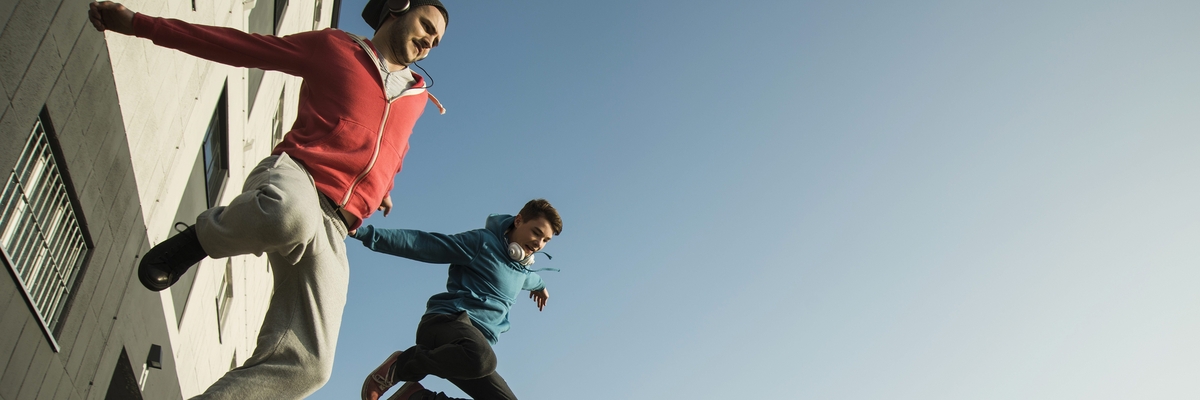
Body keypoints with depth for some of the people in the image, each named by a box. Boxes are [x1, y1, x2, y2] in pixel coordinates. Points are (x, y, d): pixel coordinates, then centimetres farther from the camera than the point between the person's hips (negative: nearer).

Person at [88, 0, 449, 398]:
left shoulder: (417, 95, 26)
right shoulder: (333, 47, 16)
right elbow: (235, 44, 15)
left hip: (329, 230, 3)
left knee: (302, 365, -20)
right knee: (289, 214, -45)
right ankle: (201, 237, -13)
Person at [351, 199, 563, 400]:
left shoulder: (522, 270, 24)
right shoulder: (483, 242, 0)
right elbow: (420, 243, -6)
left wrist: (540, 285, 74)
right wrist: (364, 232, -14)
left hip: (475, 347, 8)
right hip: (447, 321, -8)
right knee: (481, 357, -41)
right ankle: (401, 365, -12)